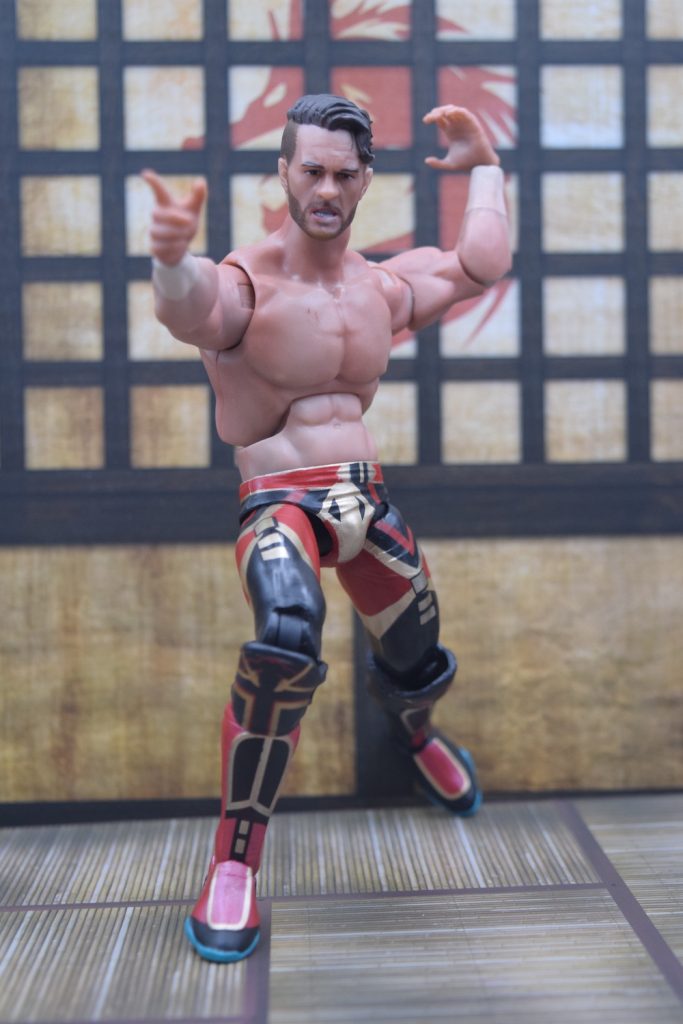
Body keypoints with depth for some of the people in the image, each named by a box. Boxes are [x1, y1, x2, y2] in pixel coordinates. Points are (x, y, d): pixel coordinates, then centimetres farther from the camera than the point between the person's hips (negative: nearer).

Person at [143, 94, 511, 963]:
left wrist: (482, 166, 25)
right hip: (279, 500, -6)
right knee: (287, 638, -36)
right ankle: (235, 861, -19)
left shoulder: (382, 287, 7)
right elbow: (191, 311, -37)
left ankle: (414, 735, 58)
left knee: (420, 670, 17)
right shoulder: (247, 283, -14)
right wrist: (173, 261, -60)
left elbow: (480, 266, 20)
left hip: (366, 499, 6)